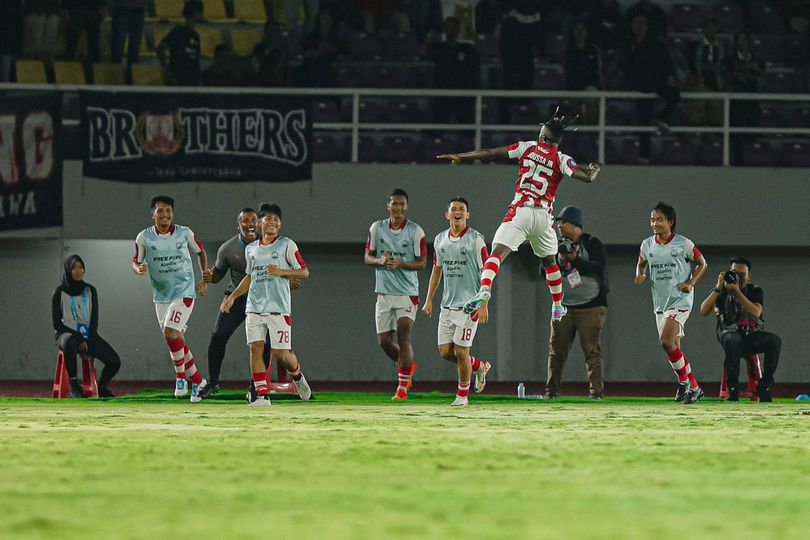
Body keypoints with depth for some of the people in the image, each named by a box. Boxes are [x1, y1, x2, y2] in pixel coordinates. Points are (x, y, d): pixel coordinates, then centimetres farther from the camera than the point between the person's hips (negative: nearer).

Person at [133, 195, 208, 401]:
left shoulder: (185, 234, -4)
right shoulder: (144, 237, -3)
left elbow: (200, 252, 13)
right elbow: (136, 263, 4)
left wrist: (205, 280, 9)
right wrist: (139, 268, -20)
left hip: (184, 292, -3)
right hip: (161, 296, 3)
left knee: (170, 332, -21)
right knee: (177, 340, 8)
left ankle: (181, 376, -3)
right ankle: (197, 380, 25)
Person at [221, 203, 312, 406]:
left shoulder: (287, 245, 1)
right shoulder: (251, 249, 15)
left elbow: (304, 272, 0)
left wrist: (280, 272, -13)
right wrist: (232, 297, 19)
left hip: (278, 307, -4)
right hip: (254, 307, 4)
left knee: (280, 353, -5)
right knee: (256, 348, -8)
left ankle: (297, 375, 27)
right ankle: (261, 395, -7)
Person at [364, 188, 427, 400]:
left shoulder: (415, 231, -4)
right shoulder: (377, 228, 5)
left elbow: (422, 262, -4)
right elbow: (367, 257, 10)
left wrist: (400, 264, -21)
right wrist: (380, 260, -13)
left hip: (407, 293, -4)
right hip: (384, 293, 4)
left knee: (403, 335, -14)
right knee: (384, 341, 4)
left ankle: (402, 387, -7)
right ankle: (407, 366, 33)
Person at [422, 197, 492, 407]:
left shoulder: (476, 239, -8)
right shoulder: (440, 240, 10)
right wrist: (429, 300, 15)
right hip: (447, 304, 6)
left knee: (461, 351, -6)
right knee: (445, 351, 4)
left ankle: (462, 395, 9)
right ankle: (479, 366, 29)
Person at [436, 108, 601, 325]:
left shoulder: (528, 147, 4)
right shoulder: (561, 160, 3)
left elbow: (491, 152, 1)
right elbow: (587, 177, -6)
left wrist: (460, 157, 9)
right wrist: (593, 171, 20)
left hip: (520, 212, -2)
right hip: (544, 216, 2)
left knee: (497, 253, -17)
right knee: (549, 261, 25)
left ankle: (484, 289, -44)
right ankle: (557, 306, 37)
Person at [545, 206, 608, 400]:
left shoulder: (592, 244, -1)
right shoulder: (559, 246, 13)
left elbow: (600, 267, -17)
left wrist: (572, 259, -22)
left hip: (591, 306, -5)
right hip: (563, 306, 5)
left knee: (592, 351, -7)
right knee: (556, 350, 1)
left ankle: (596, 390, -7)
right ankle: (551, 390, 4)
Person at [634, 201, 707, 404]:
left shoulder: (684, 244, -8)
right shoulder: (647, 245, 4)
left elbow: (702, 264, 5)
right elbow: (641, 264, 21)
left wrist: (691, 283, -8)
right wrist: (640, 275, -1)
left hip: (680, 300, -6)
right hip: (660, 302, 6)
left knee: (666, 341, -22)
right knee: (674, 348, 9)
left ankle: (683, 379, -2)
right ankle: (694, 387, 21)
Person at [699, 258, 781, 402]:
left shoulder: (755, 290, 6)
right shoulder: (721, 291, 6)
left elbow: (756, 313, -15)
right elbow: (704, 311, -9)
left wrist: (737, 292, -21)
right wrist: (718, 288, -14)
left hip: (753, 335, 2)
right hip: (730, 332, -2)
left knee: (774, 340, -29)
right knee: (732, 340, -40)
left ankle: (764, 387, -20)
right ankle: (733, 389, -29)